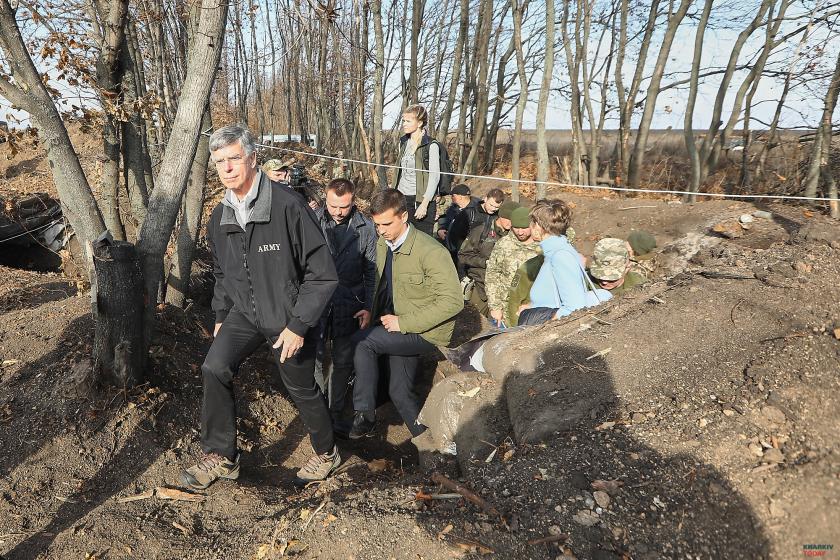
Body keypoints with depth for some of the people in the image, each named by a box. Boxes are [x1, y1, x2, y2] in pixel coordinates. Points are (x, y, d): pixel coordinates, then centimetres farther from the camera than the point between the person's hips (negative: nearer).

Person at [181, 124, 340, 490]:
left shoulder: (287, 206, -22)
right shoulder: (220, 217, 0)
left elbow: (322, 273, -20)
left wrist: (298, 325, -20)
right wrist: (221, 316, 14)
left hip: (289, 318, -5)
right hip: (245, 313, 5)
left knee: (301, 389, 9)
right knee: (215, 368, -14)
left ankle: (327, 453, 36)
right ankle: (221, 458, 4)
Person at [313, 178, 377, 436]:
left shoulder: (366, 227, -4)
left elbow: (371, 270, 2)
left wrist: (368, 307, -2)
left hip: (349, 305, 1)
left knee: (343, 361, 9)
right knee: (314, 358, 4)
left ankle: (335, 412, 24)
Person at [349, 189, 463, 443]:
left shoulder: (431, 252, -22)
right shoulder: (382, 244, 1)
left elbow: (452, 301, -24)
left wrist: (403, 323, -23)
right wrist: (374, 312, -2)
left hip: (426, 331, -7)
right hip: (398, 327, 7)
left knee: (363, 342, -21)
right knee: (400, 391, 11)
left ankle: (365, 415, -7)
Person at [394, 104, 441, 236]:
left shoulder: (431, 145, -8)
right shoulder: (403, 142, 12)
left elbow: (434, 177, -12)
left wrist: (424, 204, -17)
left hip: (421, 200, -6)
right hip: (402, 198, 6)